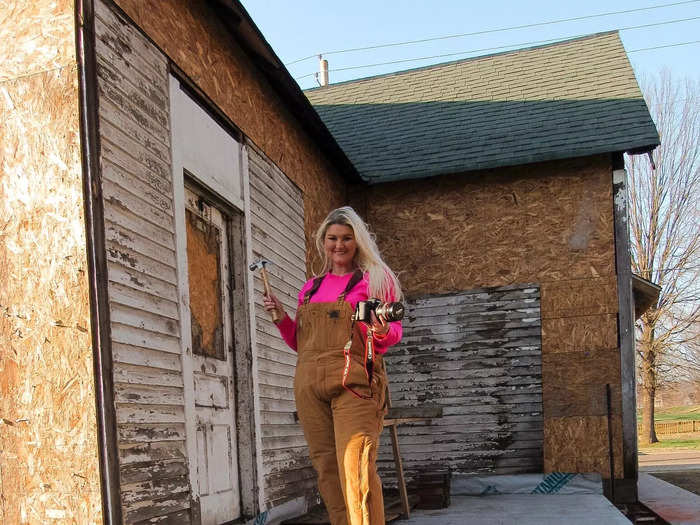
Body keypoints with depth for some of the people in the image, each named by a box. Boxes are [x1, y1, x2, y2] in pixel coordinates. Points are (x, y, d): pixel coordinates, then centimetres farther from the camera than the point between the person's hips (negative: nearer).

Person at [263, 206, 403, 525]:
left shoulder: (375, 279, 9)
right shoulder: (310, 287, 21)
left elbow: (394, 331, 3)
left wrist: (383, 331, -19)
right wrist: (282, 319, 6)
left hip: (354, 379, -5)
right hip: (310, 383, 5)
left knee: (355, 467, -15)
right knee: (326, 467, 4)